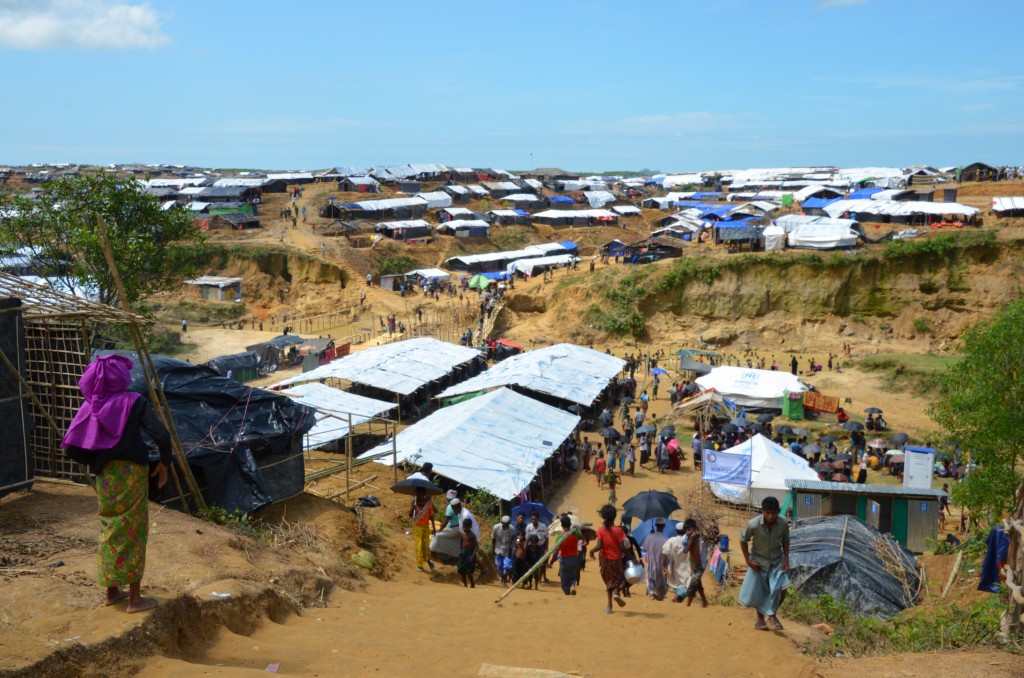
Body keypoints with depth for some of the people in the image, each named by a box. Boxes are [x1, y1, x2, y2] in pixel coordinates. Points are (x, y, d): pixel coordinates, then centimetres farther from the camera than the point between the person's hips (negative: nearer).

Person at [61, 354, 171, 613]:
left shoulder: (90, 406, 2)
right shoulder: (134, 402, -10)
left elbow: (72, 446, -2)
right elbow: (161, 435, -18)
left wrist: (95, 462, 14)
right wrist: (164, 462, -1)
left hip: (105, 475, 4)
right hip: (132, 473, -4)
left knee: (109, 530, 17)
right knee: (132, 532, 3)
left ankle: (112, 591, 27)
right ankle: (135, 598, 8)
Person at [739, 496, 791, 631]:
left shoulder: (784, 523, -21)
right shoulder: (753, 524, -28)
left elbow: (785, 541, -1)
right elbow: (743, 540, -10)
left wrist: (786, 559, -8)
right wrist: (748, 560, -9)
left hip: (777, 561, 1)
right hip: (758, 561, -1)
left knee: (781, 590, -13)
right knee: (756, 594, 7)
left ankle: (772, 615, 12)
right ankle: (760, 618, 33)